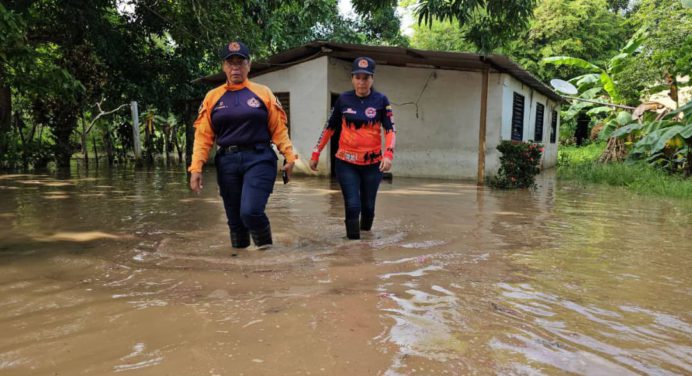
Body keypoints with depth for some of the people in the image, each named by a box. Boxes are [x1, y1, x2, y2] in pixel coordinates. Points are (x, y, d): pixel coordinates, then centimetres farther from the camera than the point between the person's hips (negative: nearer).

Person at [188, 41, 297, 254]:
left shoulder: (263, 93, 5)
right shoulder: (212, 97, 9)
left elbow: (278, 128, 4)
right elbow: (203, 135, 6)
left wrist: (289, 156, -4)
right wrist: (196, 168, -2)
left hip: (259, 159, -3)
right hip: (227, 162, 3)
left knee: (251, 211, -17)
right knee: (234, 218, 9)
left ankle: (266, 251, 8)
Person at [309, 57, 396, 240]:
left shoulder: (381, 100, -2)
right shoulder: (343, 99, 1)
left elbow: (390, 129, -5)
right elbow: (329, 128, 8)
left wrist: (388, 154, -22)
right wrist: (316, 154, 6)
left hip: (372, 164, 0)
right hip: (346, 163, 0)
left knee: (368, 206, 9)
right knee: (353, 206, -9)